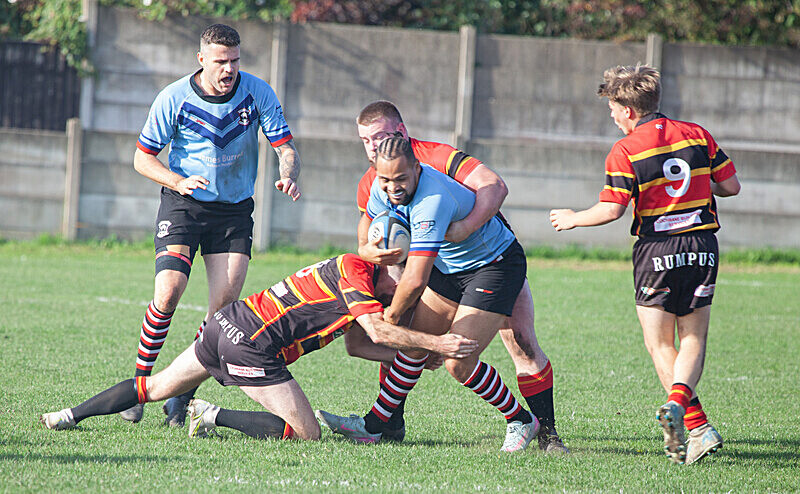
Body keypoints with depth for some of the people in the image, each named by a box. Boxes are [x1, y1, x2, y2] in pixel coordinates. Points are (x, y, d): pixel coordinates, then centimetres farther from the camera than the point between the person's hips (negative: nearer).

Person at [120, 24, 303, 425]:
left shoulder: (258, 93, -6)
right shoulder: (173, 99, -9)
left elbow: (285, 148, -4)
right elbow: (142, 157, -2)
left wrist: (288, 176, -27)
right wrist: (178, 181, -20)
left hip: (235, 209, 2)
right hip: (183, 206, -2)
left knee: (226, 300, -12)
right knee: (168, 291, -19)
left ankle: (181, 395, 1)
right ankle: (139, 385, -4)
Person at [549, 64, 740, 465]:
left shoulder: (625, 151, -8)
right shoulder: (696, 135, 6)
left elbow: (611, 210, -14)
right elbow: (731, 186, 7)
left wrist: (572, 219, 3)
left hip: (657, 250, -4)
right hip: (702, 246, 4)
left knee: (661, 346, 8)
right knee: (693, 340, 12)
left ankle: (698, 427, -5)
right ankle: (678, 399, -18)